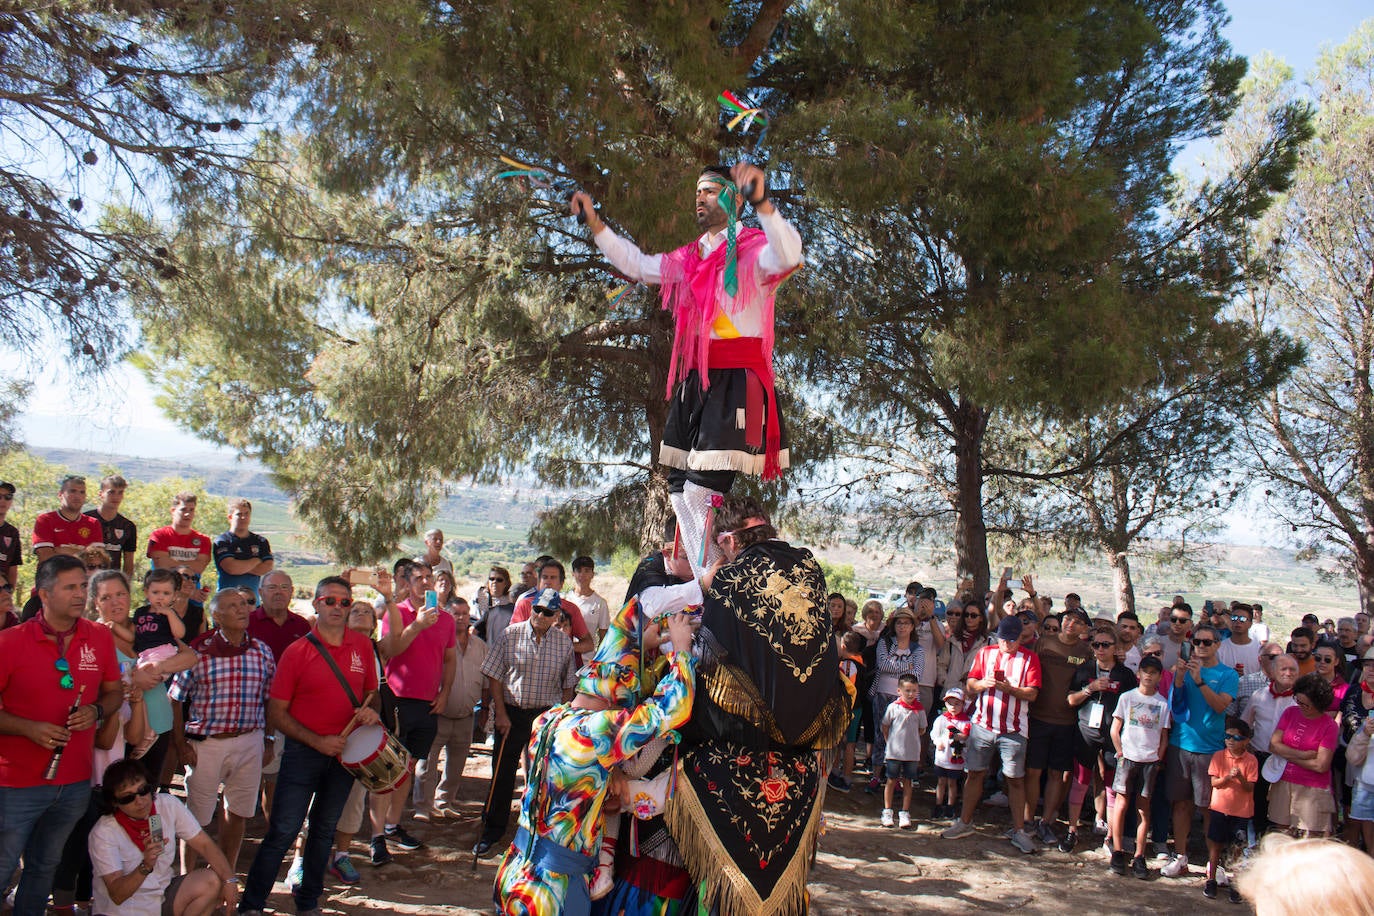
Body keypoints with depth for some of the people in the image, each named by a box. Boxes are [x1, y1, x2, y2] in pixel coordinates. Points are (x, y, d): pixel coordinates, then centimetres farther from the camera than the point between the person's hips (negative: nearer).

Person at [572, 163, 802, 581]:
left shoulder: (752, 251, -3)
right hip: (693, 381, 8)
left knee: (704, 490, -17)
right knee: (681, 490, 8)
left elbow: (788, 255, -25)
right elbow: (636, 264, 28)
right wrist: (593, 221, 21)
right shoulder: (689, 258, 19)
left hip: (735, 382, -8)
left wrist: (762, 203, -42)